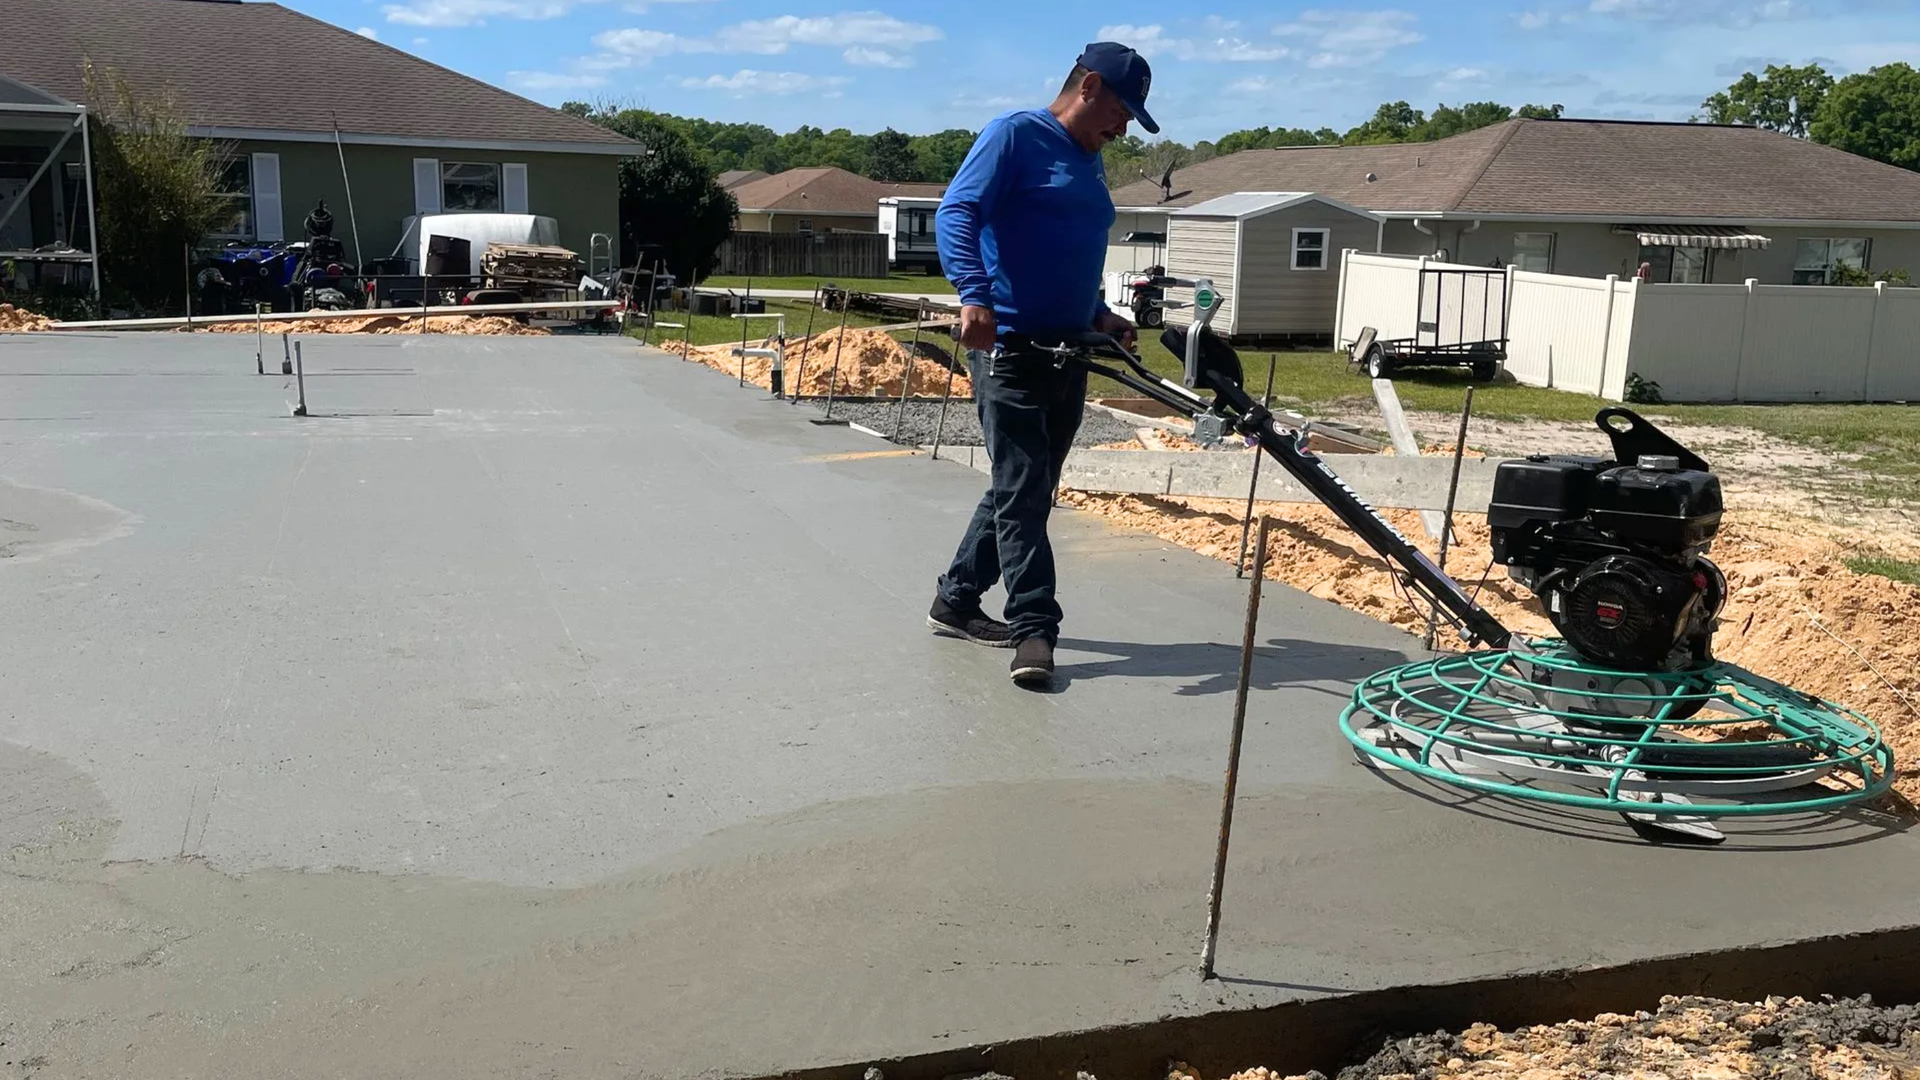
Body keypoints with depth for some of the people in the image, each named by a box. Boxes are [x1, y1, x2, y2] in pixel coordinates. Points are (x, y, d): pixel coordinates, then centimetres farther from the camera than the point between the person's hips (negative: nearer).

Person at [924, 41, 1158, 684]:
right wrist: (974, 295, -31)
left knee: (1025, 491, 12)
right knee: (1021, 490, -9)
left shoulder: (1089, 164, 21)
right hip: (1009, 346, -9)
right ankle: (1034, 629, -6)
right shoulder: (1016, 135, -5)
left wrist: (1099, 316, 14)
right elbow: (955, 213, -17)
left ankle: (956, 601, 24)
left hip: (1067, 353, 9)